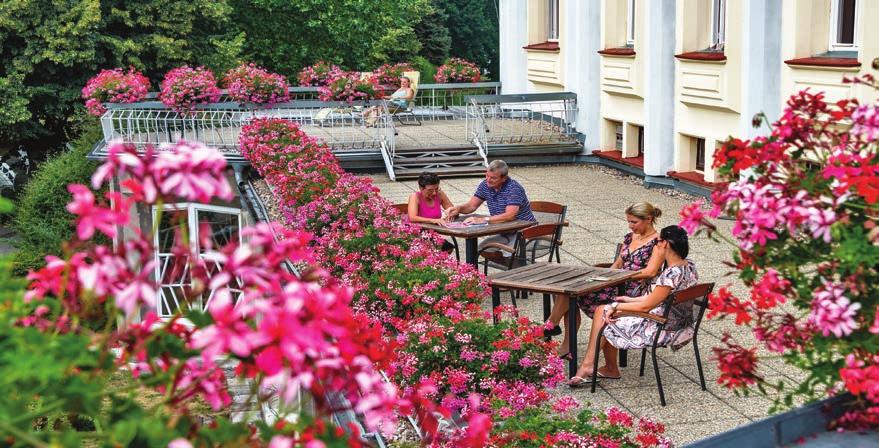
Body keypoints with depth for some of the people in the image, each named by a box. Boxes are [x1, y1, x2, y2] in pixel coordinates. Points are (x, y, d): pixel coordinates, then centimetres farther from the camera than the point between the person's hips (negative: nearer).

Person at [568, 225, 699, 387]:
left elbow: (646, 306, -21)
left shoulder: (672, 273, -27)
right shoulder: (689, 266, 2)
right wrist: (631, 300, 12)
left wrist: (616, 306, -8)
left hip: (664, 330, -10)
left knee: (603, 313, 3)